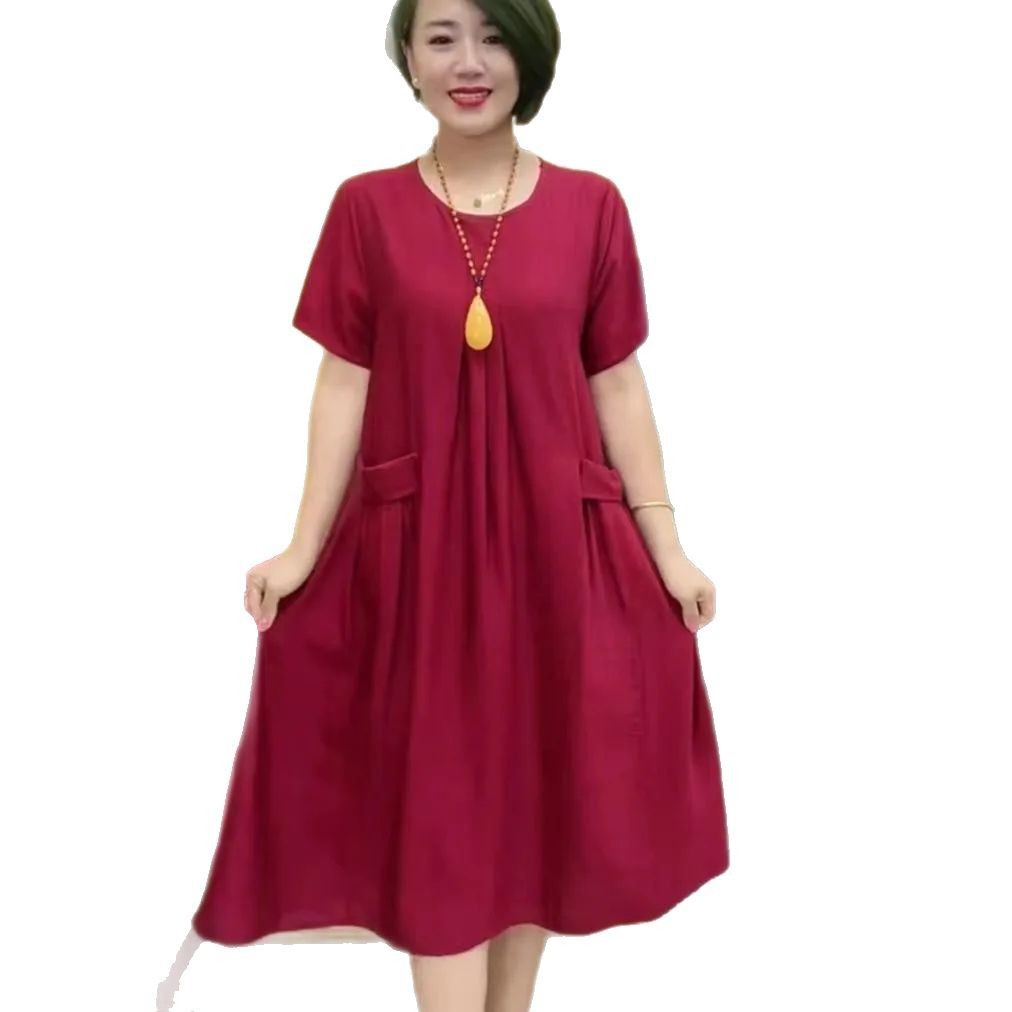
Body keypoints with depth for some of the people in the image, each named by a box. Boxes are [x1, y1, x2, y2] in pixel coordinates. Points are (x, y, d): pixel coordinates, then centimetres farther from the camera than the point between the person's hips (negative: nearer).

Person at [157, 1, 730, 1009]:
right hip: (411, 540, -1)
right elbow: (344, 385, 0)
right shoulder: (366, 207, 0)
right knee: (437, 802, 5)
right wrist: (304, 547, -5)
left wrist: (665, 546, 1)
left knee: (543, 786, 12)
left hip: (558, 537, 2)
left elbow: (617, 384, 3)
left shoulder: (591, 205, 1)